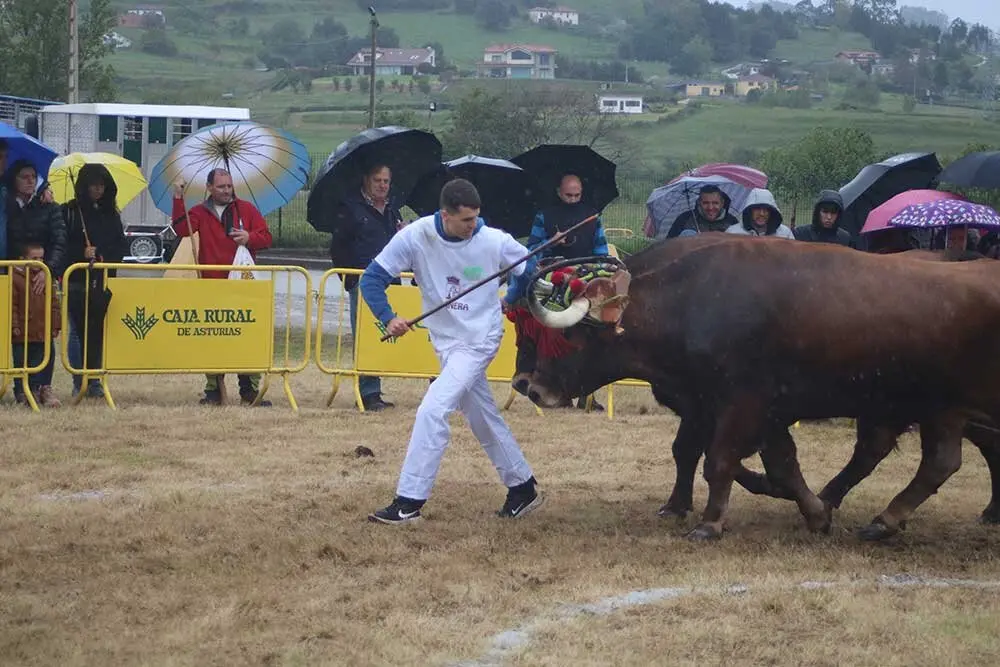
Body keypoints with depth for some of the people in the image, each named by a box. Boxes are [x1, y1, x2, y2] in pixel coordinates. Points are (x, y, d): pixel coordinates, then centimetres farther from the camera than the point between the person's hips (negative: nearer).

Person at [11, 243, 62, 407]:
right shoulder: (16, 278, -6)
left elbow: (54, 303, 13)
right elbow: (11, 304, -8)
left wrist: (55, 325, 8)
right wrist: (14, 325, -12)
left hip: (44, 332, 4)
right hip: (23, 333, -4)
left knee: (45, 361, 7)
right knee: (22, 363, 4)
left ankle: (44, 389, 17)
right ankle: (21, 393, 13)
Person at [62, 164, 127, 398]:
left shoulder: (111, 213, 13)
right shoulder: (69, 211, 2)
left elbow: (121, 245, 13)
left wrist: (104, 258, -3)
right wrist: (82, 254, -16)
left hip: (103, 281, 3)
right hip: (77, 281, -3)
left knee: (98, 332, 1)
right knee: (79, 331, -4)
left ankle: (94, 381, 7)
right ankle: (79, 382, 0)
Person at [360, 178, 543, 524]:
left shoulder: (495, 241, -15)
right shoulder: (416, 237, -13)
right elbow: (372, 278, -8)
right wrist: (388, 318, -23)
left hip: (479, 340, -4)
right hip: (445, 340, 4)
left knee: (432, 411, -17)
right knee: (483, 420, 16)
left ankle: (409, 502, -14)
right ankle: (522, 487, 34)